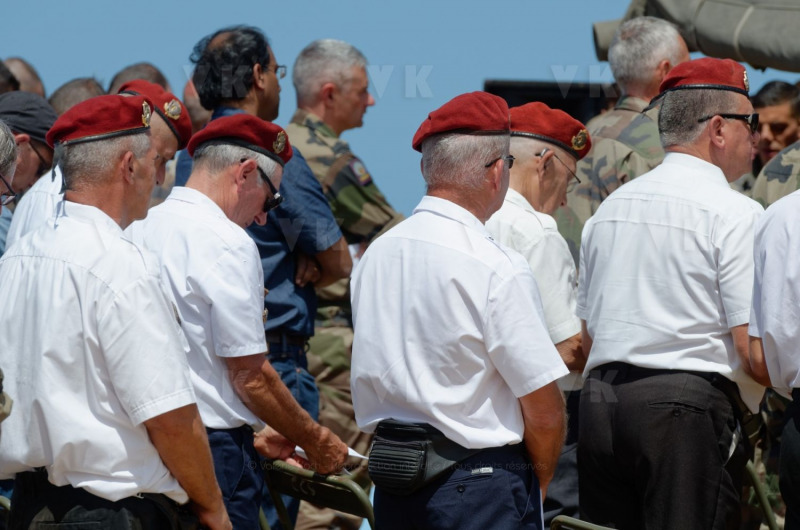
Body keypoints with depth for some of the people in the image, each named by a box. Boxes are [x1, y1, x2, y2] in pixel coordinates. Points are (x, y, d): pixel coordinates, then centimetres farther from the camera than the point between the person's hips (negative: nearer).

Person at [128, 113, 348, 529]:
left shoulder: (139, 229, 11)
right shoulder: (227, 243, -13)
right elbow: (251, 375, -12)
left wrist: (253, 432, 24)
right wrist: (314, 441, 2)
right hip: (214, 447, -8)